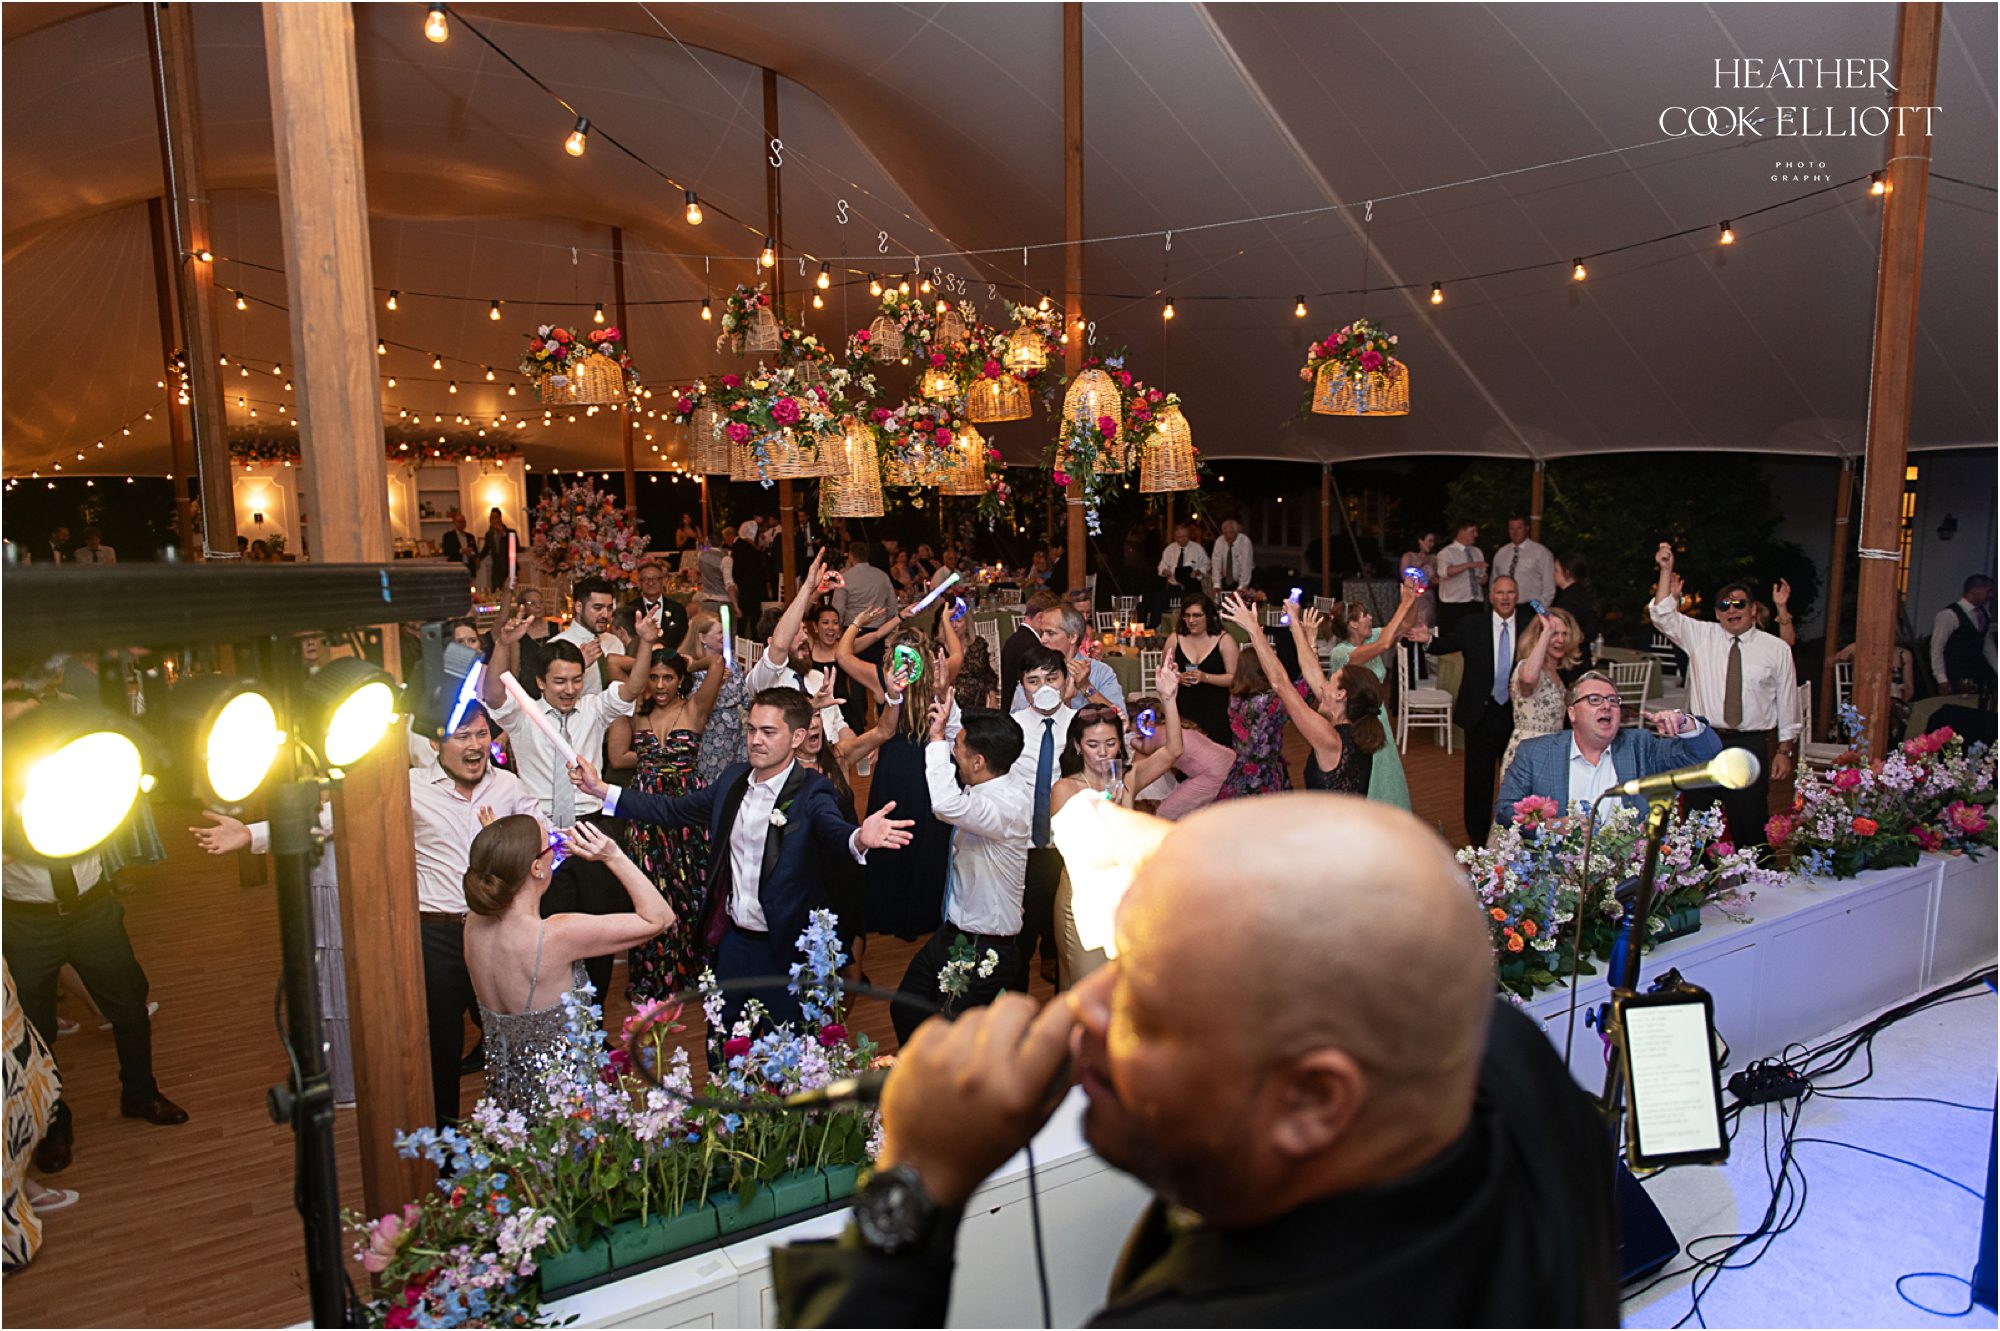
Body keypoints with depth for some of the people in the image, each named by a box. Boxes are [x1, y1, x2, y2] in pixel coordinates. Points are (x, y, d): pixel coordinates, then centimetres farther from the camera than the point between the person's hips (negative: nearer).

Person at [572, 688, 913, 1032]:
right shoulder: (734, 778, 3)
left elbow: (834, 829, -36)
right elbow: (675, 810, 11)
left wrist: (859, 839, -60)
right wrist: (600, 789, 7)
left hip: (783, 951, -6)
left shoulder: (810, 791, -17)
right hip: (733, 939, 6)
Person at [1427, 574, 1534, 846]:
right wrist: (1428, 639, -27)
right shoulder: (1471, 625, -2)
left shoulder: (1530, 625, 1)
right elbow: (1442, 646, -4)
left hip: (1518, 712, 1)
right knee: (1479, 775, 8)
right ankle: (1477, 833, 24)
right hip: (1482, 712, -1)